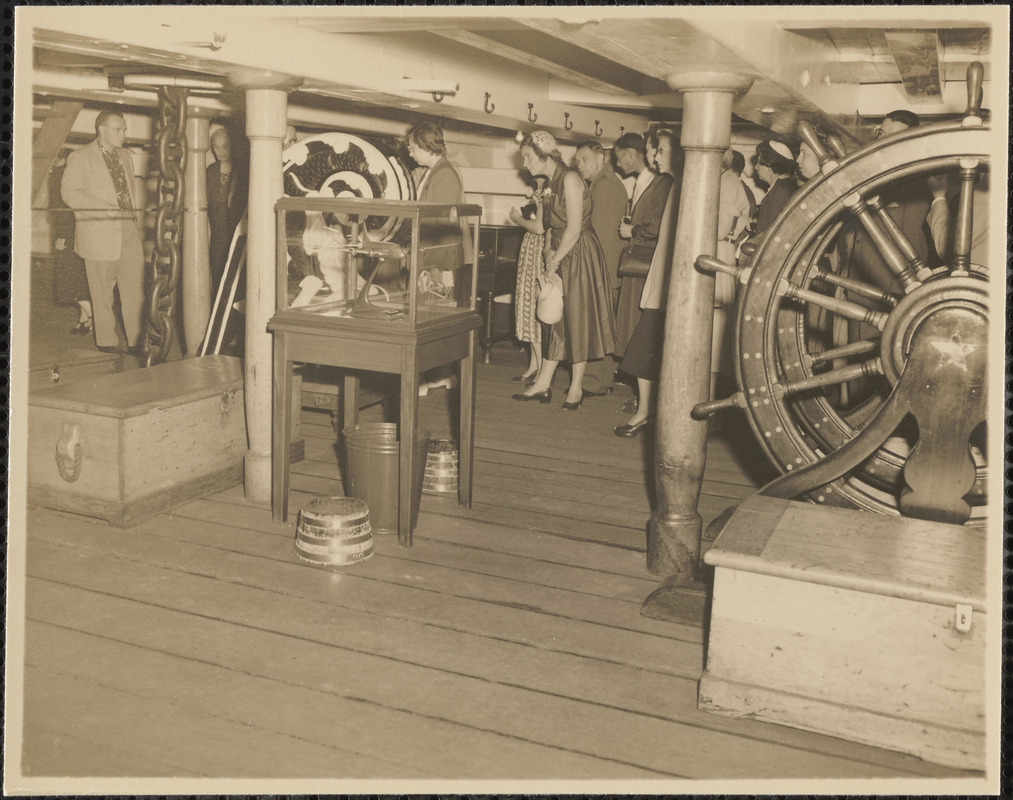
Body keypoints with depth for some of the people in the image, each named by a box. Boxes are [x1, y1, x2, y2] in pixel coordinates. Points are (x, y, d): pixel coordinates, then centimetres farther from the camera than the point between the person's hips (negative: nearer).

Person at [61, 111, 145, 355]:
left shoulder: (125, 156, 17)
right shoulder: (80, 158, -2)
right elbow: (69, 192, -11)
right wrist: (105, 208, -21)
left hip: (129, 232, 5)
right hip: (100, 235, -5)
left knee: (135, 288, -2)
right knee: (102, 294, 3)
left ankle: (136, 343, 4)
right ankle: (107, 342, 15)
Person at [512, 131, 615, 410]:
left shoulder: (570, 179, -15)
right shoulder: (551, 183, 12)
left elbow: (574, 229, -20)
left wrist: (555, 259, -13)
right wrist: (548, 250, -3)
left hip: (580, 256, -8)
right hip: (561, 256, 8)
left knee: (577, 319, -1)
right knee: (556, 318, 9)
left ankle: (576, 388, 9)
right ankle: (543, 383, 13)